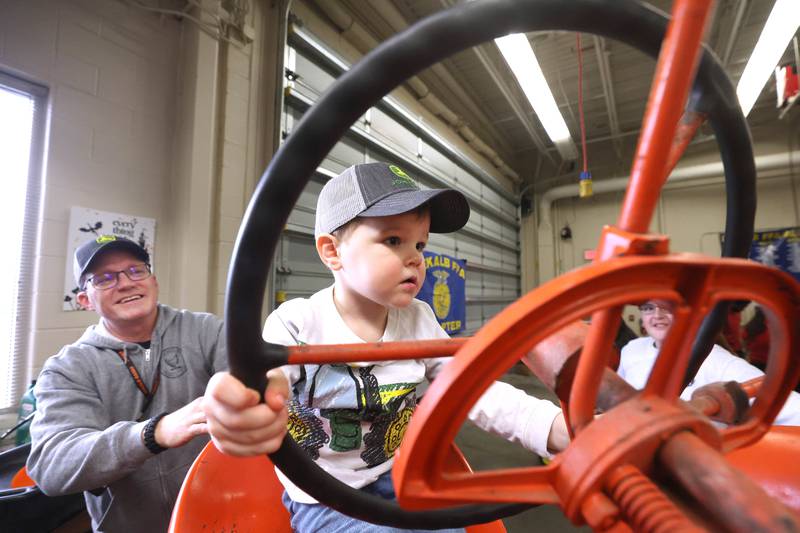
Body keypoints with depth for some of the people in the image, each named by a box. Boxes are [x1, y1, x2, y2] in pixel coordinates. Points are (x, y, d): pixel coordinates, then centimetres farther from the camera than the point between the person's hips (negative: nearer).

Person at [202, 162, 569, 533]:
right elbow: (258, 396, -35)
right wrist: (236, 417, -60)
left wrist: (557, 429, -26)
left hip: (395, 482, 4)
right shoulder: (297, 325, -20)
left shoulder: (420, 321, -9)